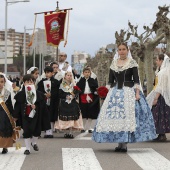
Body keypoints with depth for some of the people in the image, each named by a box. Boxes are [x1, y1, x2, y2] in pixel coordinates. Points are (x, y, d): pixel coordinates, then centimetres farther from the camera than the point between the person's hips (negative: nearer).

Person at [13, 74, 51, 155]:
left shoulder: (39, 94, -5)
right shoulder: (20, 95, -7)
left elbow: (42, 105, 3)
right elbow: (17, 106, -2)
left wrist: (36, 107, -10)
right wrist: (15, 116, 0)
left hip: (36, 115, 2)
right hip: (25, 116, -2)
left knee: (36, 130, 11)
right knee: (26, 132, -2)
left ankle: (34, 143, 40)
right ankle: (27, 148, 9)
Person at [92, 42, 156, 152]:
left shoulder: (132, 63, -1)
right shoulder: (113, 64, 11)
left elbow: (136, 79, -5)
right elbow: (110, 80, 15)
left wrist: (137, 93, -13)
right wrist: (110, 92, 9)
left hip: (128, 92, -4)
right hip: (115, 92, 4)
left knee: (127, 115, -7)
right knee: (114, 116, 0)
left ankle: (124, 144, -4)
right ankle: (119, 143, 6)